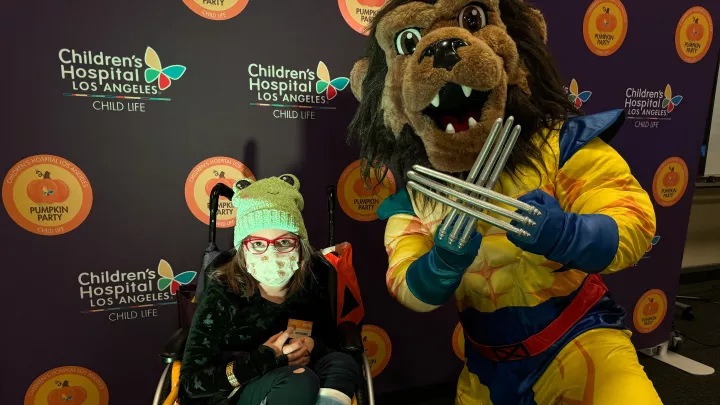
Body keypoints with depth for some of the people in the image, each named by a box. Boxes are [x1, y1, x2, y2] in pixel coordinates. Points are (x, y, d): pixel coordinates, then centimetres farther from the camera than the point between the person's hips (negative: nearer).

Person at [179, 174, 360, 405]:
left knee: (342, 364, -28)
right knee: (300, 381, -34)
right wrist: (265, 358, -24)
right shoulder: (223, 293, -17)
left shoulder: (316, 278, -7)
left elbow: (333, 344, 5)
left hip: (296, 385, 4)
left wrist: (313, 347, -20)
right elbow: (191, 381, -15)